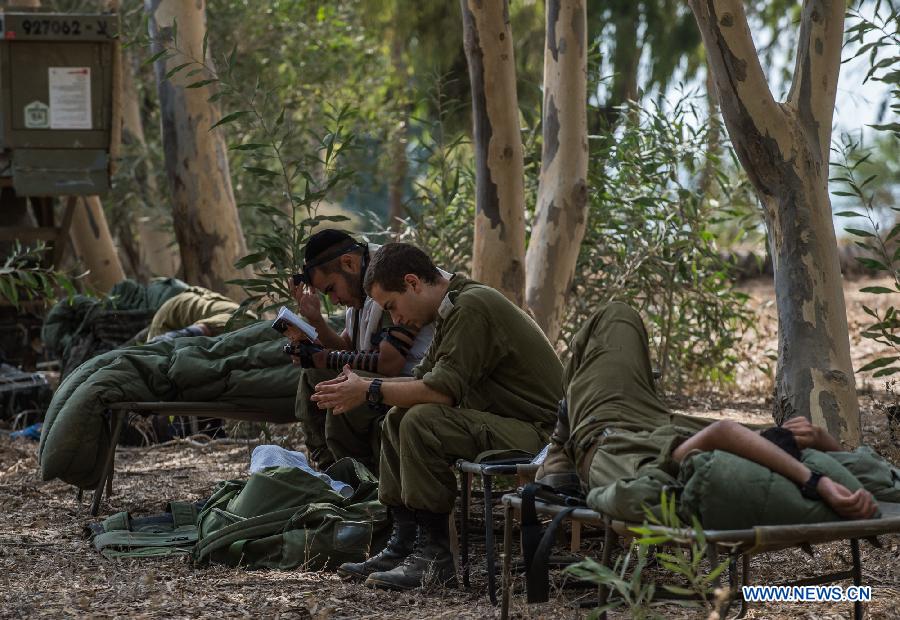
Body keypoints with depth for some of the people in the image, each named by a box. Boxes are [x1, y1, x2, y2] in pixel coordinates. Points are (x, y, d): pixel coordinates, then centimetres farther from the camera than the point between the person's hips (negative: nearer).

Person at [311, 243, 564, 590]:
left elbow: (444, 388, -23)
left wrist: (370, 391, -15)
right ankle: (404, 545, 7)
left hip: (535, 431, -11)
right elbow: (424, 380, 15)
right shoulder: (452, 311, 14)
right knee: (398, 418, 12)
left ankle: (436, 557, -18)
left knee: (421, 421, -25)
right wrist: (361, 385, 1)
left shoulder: (473, 307, -18)